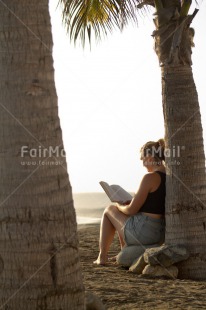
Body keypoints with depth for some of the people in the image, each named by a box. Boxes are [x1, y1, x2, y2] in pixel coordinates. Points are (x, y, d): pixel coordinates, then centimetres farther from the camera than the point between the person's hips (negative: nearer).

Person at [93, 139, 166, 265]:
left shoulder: (150, 178, -19)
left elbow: (132, 210, -14)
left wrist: (119, 206, 7)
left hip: (144, 231, -8)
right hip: (161, 231, 8)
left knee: (109, 210, 18)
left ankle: (102, 256, 23)